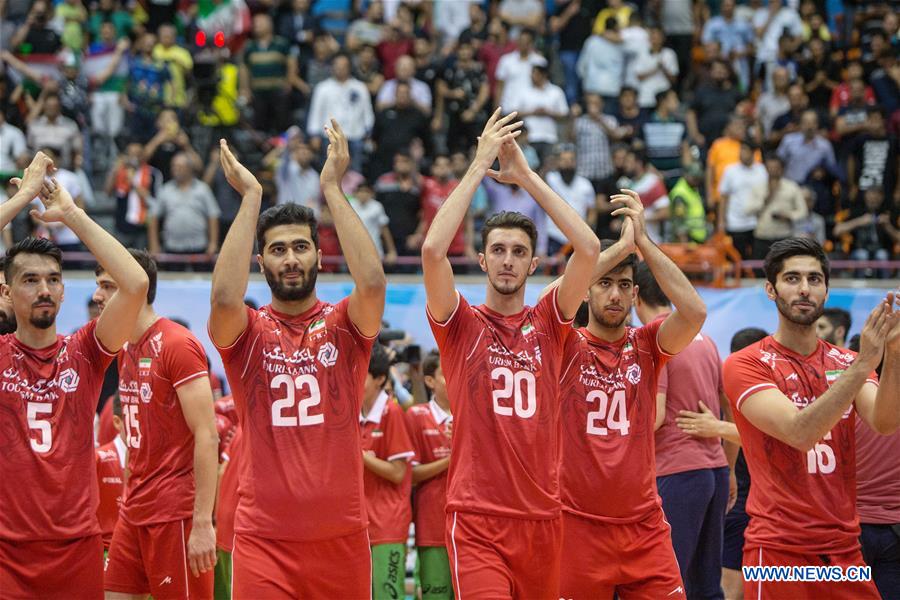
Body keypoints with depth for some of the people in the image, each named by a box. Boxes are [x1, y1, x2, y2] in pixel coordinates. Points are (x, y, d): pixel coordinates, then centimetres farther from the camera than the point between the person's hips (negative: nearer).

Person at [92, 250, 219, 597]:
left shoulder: (177, 345, -13)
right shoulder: (126, 350, 14)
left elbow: (207, 436, -17)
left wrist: (203, 523, -21)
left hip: (175, 513, -9)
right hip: (135, 510, 9)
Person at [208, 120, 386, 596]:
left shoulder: (344, 325, 6)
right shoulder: (246, 331, 4)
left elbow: (373, 283, -15)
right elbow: (224, 297, -19)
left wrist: (333, 190, -13)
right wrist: (250, 197, -15)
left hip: (341, 534, 2)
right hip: (264, 536, -1)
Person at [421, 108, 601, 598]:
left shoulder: (547, 324, 9)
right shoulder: (461, 324, 3)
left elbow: (589, 249, -3)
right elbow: (432, 250, -14)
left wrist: (525, 175, 0)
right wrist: (479, 167, -8)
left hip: (542, 516, 4)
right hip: (476, 517, -4)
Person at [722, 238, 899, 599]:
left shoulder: (846, 362, 10)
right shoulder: (745, 365, -5)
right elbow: (799, 432, -21)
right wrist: (862, 364, -26)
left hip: (845, 549, 5)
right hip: (779, 548, -5)